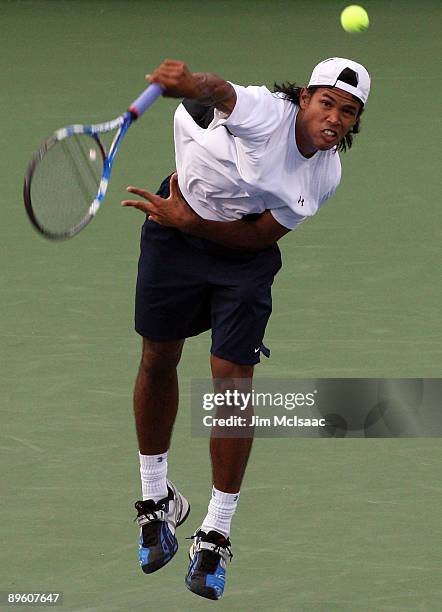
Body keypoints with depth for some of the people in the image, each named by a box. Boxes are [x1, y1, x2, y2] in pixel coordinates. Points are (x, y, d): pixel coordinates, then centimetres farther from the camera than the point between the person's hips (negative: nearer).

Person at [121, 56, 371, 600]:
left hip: (242, 251, 2)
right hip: (173, 234, -2)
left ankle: (215, 536, 5)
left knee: (233, 381, -6)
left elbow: (262, 235, -13)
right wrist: (188, 83, -73)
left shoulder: (326, 175, -13)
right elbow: (220, 93, -49)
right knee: (158, 360, 10)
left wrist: (188, 220, -25)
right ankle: (156, 499, 33)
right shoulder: (265, 112, -27)